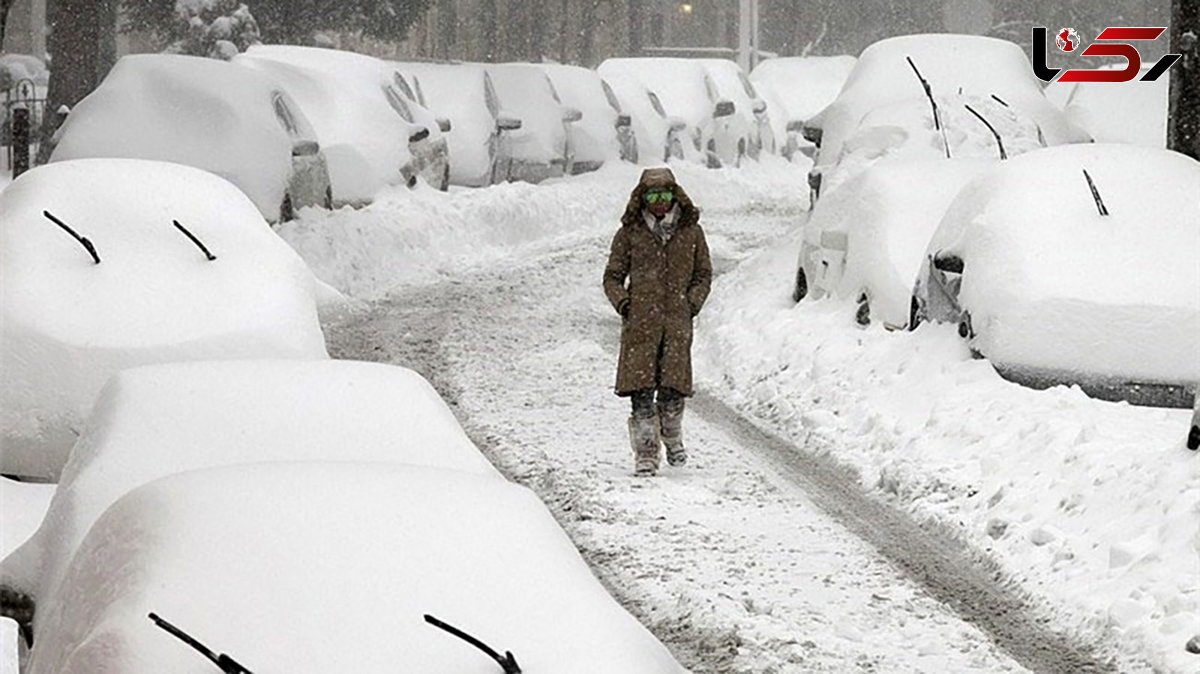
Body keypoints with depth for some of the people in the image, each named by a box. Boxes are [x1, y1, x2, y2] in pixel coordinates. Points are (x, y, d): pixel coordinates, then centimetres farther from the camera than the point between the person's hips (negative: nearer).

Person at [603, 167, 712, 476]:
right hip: (640, 321, 0)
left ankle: (672, 438, 22)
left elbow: (704, 274, 17)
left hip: (677, 320, 1)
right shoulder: (630, 234, 6)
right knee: (641, 387, -7)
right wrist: (622, 302, -6)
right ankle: (645, 452, 0)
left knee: (673, 387, -5)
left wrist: (692, 303, 1)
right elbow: (613, 276, 12)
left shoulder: (691, 232, 9)